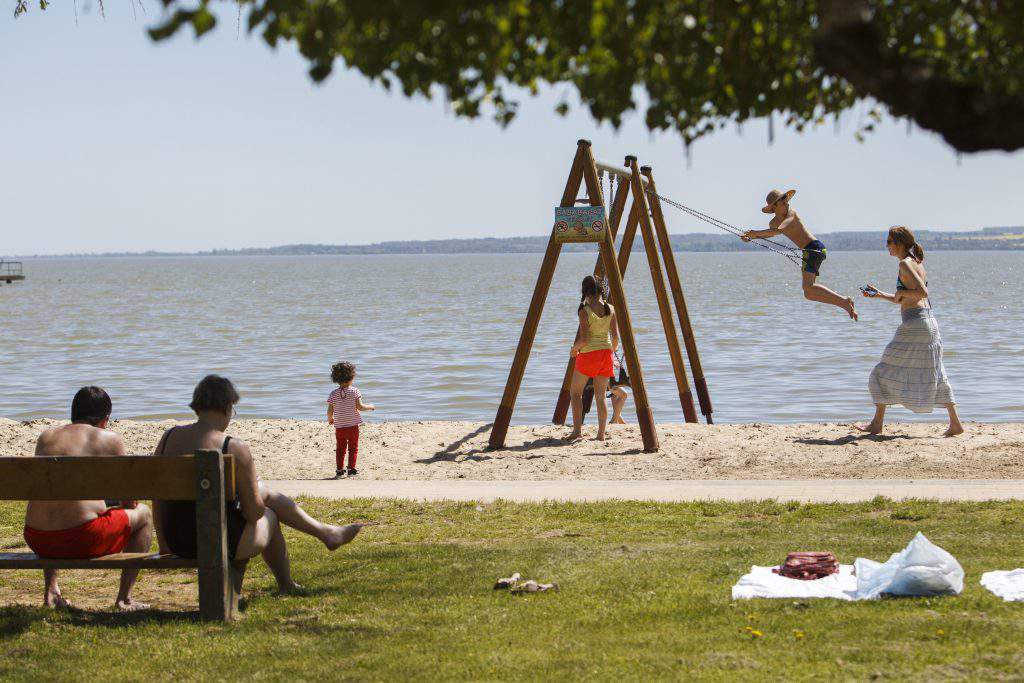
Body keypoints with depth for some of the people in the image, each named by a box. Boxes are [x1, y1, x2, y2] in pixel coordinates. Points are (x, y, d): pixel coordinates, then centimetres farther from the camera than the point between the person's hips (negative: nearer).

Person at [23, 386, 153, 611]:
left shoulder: (45, 437, 15)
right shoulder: (110, 440, 3)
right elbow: (129, 502, 8)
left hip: (37, 541, 5)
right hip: (83, 540, -5)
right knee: (143, 514, 21)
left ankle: (51, 590, 31)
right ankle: (124, 598, 18)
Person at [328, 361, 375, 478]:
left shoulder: (334, 394, -4)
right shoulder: (354, 391, -10)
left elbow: (330, 411, -4)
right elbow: (359, 406, -15)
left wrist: (330, 419, 16)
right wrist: (370, 407, 3)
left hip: (339, 426, 2)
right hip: (353, 425, -2)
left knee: (340, 448, 12)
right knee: (353, 448, 9)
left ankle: (339, 470, 11)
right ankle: (351, 469, 6)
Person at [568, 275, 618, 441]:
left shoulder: (584, 311, -14)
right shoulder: (609, 309, 0)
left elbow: (584, 339, -17)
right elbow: (615, 336, 1)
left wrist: (574, 348, 3)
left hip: (588, 354, -5)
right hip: (606, 353, 5)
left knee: (575, 392, 10)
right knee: (600, 396, 10)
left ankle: (577, 430, -1)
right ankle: (601, 434, 6)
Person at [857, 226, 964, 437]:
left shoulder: (905, 264, -10)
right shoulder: (917, 262, 18)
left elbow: (922, 293, -22)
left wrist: (901, 292, -8)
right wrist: (880, 294, 18)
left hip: (914, 323, -9)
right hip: (929, 322, 9)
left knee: (886, 371, 1)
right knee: (934, 374, 12)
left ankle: (877, 423, 5)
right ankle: (955, 423, 9)